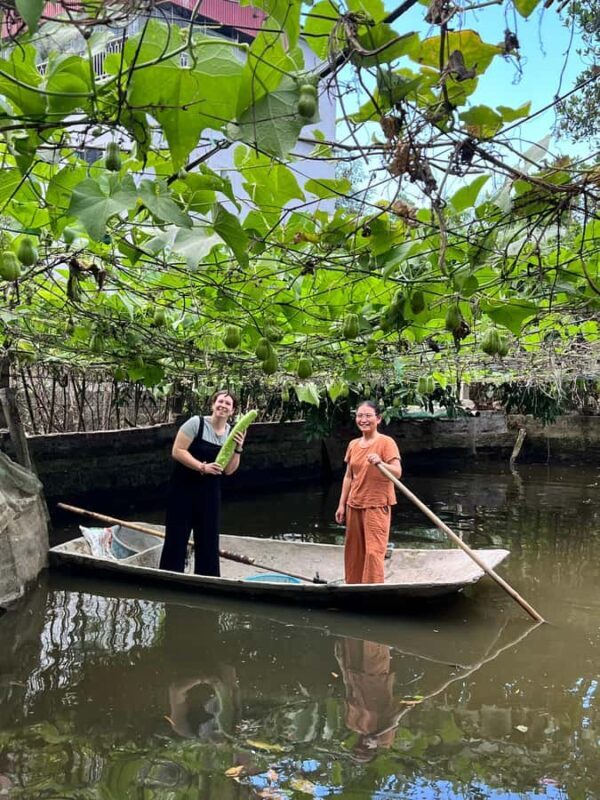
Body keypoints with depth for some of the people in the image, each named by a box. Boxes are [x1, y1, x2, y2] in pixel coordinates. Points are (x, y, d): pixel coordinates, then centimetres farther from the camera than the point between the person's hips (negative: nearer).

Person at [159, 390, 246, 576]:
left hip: (210, 492, 5)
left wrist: (238, 449, -13)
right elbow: (177, 451, -15)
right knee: (177, 535, 1)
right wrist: (202, 467, -23)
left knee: (208, 537, 9)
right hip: (183, 488, -4)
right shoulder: (196, 423, -11)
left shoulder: (232, 433, 2)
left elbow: (228, 470, 1)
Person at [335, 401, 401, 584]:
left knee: (373, 551, -9)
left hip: (377, 505, -6)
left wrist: (380, 463, -36)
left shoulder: (386, 442, -9)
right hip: (354, 504, 6)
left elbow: (397, 472, -18)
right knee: (353, 550, 11)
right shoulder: (353, 445, 9)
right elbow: (348, 476, 13)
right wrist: (342, 504, 10)